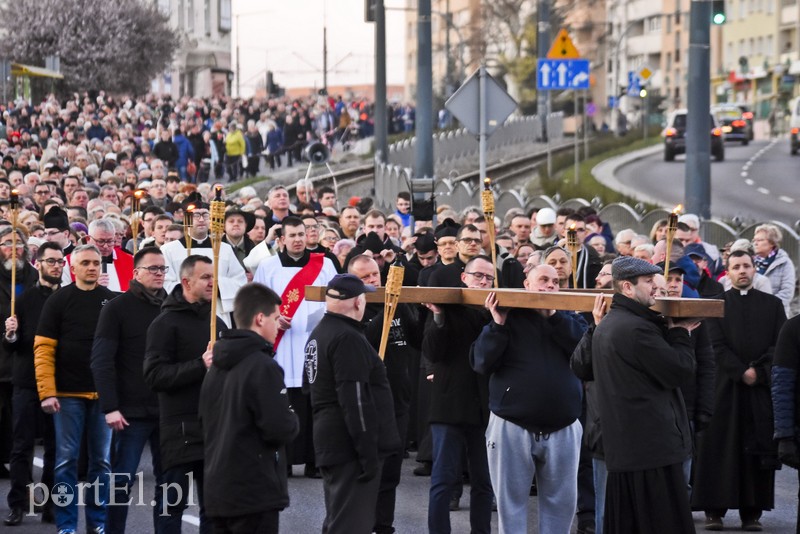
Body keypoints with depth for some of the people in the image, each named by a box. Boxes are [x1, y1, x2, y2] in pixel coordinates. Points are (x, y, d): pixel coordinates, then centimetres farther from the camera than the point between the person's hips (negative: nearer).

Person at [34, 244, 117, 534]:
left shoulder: (113, 301, 6)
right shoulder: (59, 301, 0)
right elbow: (43, 348, -4)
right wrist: (47, 392, -12)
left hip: (104, 394, 2)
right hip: (68, 395, -2)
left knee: (101, 461, 6)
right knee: (66, 460, -1)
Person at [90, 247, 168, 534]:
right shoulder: (117, 308, -3)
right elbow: (102, 361, -8)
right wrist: (110, 407, -15)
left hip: (168, 410, 4)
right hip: (133, 411, -4)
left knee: (168, 481, 6)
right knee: (123, 481, -1)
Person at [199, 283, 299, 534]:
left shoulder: (216, 367, 11)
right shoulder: (263, 367, -16)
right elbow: (280, 429, -20)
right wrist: (292, 421, 0)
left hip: (218, 491, 9)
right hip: (255, 493, -9)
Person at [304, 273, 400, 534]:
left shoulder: (318, 334, 15)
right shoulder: (348, 339, -17)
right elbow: (355, 401, -22)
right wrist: (369, 453, -20)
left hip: (329, 442, 10)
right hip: (350, 446, -10)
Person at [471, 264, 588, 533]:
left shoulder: (570, 318, 11)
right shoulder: (507, 317, 4)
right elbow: (481, 362, -6)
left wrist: (553, 315, -14)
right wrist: (498, 324, -17)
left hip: (562, 429, 2)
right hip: (511, 427, -2)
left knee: (560, 502, 6)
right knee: (510, 501, 3)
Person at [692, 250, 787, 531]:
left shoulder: (773, 304, 10)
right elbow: (717, 346, -4)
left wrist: (759, 371, -12)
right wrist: (742, 373, -14)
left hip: (762, 389, 1)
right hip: (725, 386, -1)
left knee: (759, 450, 0)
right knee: (721, 449, -2)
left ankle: (752, 512, 2)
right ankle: (715, 510, 1)